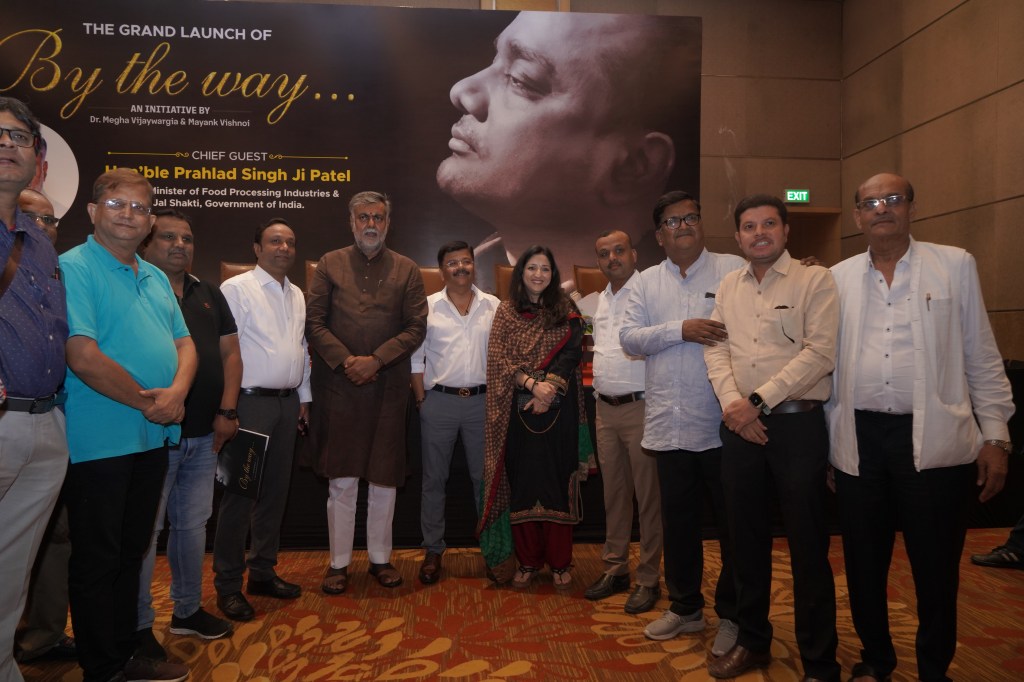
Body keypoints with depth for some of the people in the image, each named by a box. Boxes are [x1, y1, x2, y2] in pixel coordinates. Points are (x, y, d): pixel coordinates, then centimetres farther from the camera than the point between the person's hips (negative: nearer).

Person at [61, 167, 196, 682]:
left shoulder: (155, 277, 14)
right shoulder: (73, 268, -11)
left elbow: (184, 343, 10)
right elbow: (82, 356, -20)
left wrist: (176, 392, -10)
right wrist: (146, 402, -13)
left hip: (153, 438, 8)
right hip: (99, 442, -7)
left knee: (131, 552, 17)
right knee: (97, 560, 6)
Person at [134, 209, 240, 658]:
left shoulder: (209, 295, 14)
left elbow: (230, 353, 12)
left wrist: (226, 411, 3)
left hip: (204, 435, 6)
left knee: (193, 524, 14)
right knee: (145, 529, 3)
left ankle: (188, 609, 29)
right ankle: (139, 625, 17)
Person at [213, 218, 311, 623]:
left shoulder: (297, 295, 14)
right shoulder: (236, 289, -7)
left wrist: (304, 398, 15)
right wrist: (227, 407, -15)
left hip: (287, 403, 7)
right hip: (251, 402, -7)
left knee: (275, 491, 13)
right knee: (240, 493, -1)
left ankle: (263, 571, 26)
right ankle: (228, 585, 12)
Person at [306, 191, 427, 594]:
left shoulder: (407, 270, 8)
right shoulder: (330, 264, 7)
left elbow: (416, 328, 1)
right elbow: (315, 323, 1)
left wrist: (375, 360, -11)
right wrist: (346, 361, -12)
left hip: (388, 388, 1)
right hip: (338, 387, 0)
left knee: (384, 478, 8)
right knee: (341, 480, 5)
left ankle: (380, 558, 23)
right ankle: (339, 562, 18)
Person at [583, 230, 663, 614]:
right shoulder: (602, 299, 16)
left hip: (640, 407, -7)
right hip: (606, 409, 7)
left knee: (648, 496, 2)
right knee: (614, 493, 15)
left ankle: (649, 579, 14)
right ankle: (615, 569, 27)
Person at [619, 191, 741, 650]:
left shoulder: (733, 270, 0)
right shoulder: (646, 282, 10)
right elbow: (629, 337, 0)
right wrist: (680, 329, -14)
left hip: (723, 423, -3)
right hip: (669, 424, 4)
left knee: (733, 521, 8)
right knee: (678, 521, 15)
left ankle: (733, 615, 26)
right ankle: (685, 607, 33)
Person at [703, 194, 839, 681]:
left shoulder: (815, 280, -2)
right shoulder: (727, 286, 12)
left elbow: (820, 353, -12)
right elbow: (716, 349, 6)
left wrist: (758, 399, -15)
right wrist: (733, 403, -10)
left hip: (797, 423, -4)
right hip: (739, 425, 4)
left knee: (807, 545, 3)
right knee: (747, 538, 14)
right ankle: (752, 641, 31)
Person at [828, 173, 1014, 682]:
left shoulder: (954, 265, 4)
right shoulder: (839, 277, 8)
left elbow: (981, 356, 5)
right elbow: (829, 361, 9)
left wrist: (995, 436, 0)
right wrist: (825, 441, 8)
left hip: (934, 438, -1)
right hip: (859, 439, 2)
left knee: (935, 566, 7)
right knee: (864, 562, 12)